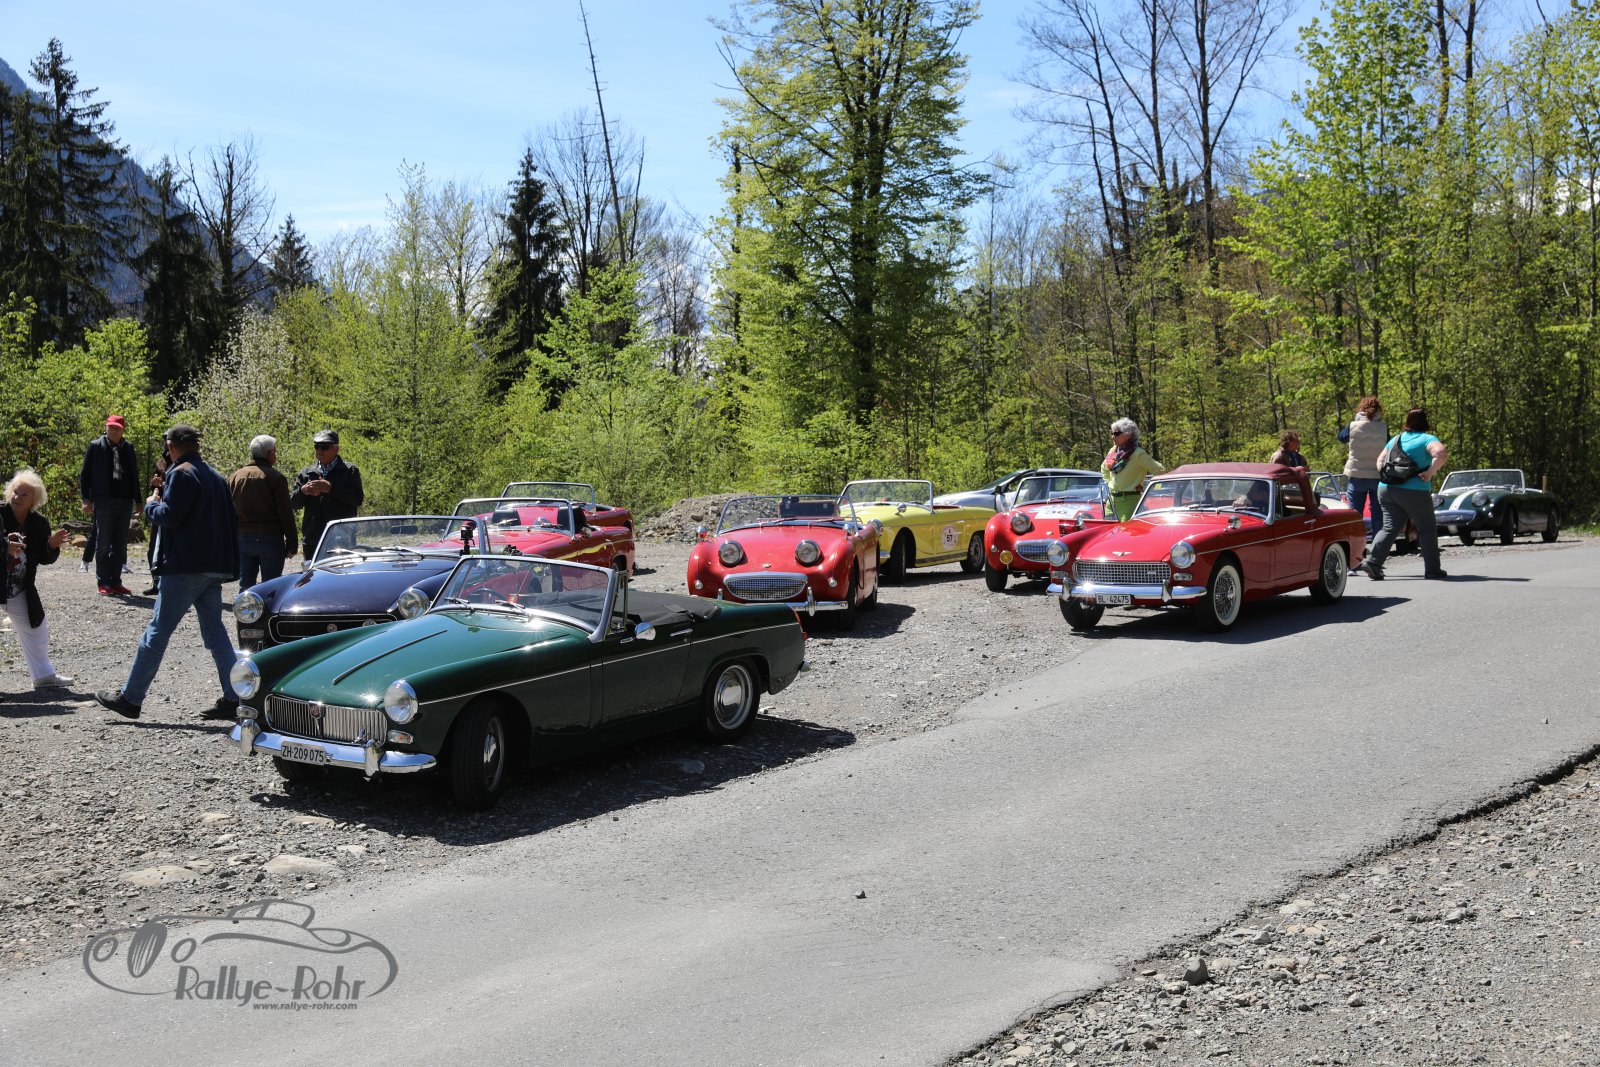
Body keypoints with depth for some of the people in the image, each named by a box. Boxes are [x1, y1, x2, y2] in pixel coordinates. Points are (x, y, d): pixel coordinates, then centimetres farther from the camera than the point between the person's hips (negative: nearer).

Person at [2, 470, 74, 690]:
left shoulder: (39, 524, -1)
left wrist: (52, 546, -16)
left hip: (21, 590, 5)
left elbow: (44, 559, 4)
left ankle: (44, 675, 30)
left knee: (36, 630, 15)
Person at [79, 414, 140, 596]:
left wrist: (138, 501, 13)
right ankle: (103, 583, 5)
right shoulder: (96, 446, 1)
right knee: (103, 544, 0)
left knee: (120, 545, 7)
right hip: (104, 501, -4)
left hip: (124, 501, 4)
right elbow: (85, 474, 0)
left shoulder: (128, 448, 12)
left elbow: (134, 475, 17)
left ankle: (115, 582, 14)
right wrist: (86, 499, -8)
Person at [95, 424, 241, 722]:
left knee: (158, 630, -2)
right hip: (214, 567, 8)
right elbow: (231, 521, 20)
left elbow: (169, 516, -18)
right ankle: (231, 699, 6)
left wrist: (152, 504, 2)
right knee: (215, 632, 9)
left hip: (186, 566, -8)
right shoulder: (215, 476, 17)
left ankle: (130, 699, 3)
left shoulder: (182, 474, -10)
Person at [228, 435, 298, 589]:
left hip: (242, 540, 5)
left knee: (245, 587, 10)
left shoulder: (234, 477, 8)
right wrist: (292, 543, -4)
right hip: (270, 540, -5)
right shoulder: (276, 478, -8)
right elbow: (286, 514, -9)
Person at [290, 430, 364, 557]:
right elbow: (293, 503, 11)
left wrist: (331, 488, -18)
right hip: (312, 541, 3)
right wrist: (302, 491, -11)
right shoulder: (306, 474, 16)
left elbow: (357, 499, -10)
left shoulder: (350, 471, 5)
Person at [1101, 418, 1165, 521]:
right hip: (1112, 499, 7)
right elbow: (1104, 468, 31)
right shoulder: (1113, 451, 11)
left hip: (1129, 501, -7)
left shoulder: (1138, 454, -10)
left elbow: (1160, 471, -12)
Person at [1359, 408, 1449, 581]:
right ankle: (1432, 569, 13)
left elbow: (1380, 460, 19)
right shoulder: (1427, 439, -3)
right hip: (1413, 491, -5)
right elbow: (1441, 453, -22)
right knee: (1427, 529, 9)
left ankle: (1372, 562, -14)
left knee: (1390, 527, 4)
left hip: (1386, 489, 5)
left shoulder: (1396, 439, 15)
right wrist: (1430, 473, -15)